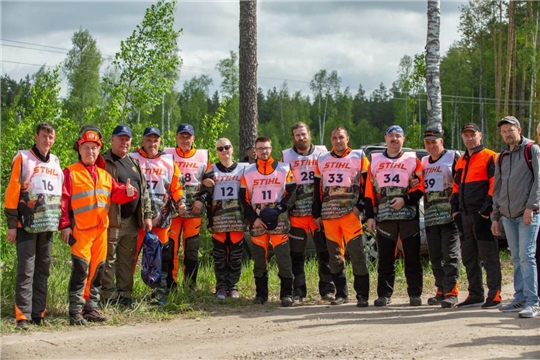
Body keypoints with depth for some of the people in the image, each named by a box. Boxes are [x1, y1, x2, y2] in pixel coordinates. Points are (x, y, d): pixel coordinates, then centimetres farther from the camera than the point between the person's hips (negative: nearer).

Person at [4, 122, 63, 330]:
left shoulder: (55, 163, 15)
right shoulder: (23, 159, -2)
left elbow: (62, 195, 19)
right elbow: (12, 192, -5)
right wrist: (12, 224, -8)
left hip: (48, 226, 5)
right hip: (27, 225, -5)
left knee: (43, 270, 7)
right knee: (26, 270, -8)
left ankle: (38, 314, 12)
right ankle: (23, 316, -8)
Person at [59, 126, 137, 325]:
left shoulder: (104, 174, 17)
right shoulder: (70, 172, -2)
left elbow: (115, 194, 12)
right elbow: (63, 200, -7)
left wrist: (128, 192, -11)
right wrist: (65, 225, -13)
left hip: (101, 228, 6)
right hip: (80, 229, -6)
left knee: (97, 269, 10)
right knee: (81, 269, -10)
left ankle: (91, 307, 19)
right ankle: (75, 311, -6)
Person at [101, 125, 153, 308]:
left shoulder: (134, 163, 20)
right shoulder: (104, 162, -2)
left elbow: (144, 191, 20)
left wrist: (147, 215, 13)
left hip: (131, 220, 7)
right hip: (112, 220, -7)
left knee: (127, 260, 11)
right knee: (109, 260, -3)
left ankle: (125, 295, 18)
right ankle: (109, 297, 1)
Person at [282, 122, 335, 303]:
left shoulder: (322, 153, 8)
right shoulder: (286, 156, 8)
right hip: (296, 213, 1)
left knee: (325, 252, -1)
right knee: (296, 254, 5)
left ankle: (327, 289, 6)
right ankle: (298, 291, 12)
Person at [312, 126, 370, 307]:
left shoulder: (359, 158, 3)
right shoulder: (322, 160, 15)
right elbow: (317, 189, 18)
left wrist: (360, 206, -9)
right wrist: (316, 214, 14)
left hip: (350, 213, -4)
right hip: (328, 215, 4)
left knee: (357, 254, -9)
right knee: (335, 256, 7)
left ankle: (362, 295, -5)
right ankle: (341, 294, 17)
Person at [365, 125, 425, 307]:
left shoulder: (412, 160, 8)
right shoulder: (375, 161, 14)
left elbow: (420, 187, 2)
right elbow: (369, 191, 11)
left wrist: (405, 199, -13)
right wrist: (370, 216, 5)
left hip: (408, 215, -1)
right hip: (384, 216, 1)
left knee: (412, 256, -1)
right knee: (385, 258, 3)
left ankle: (415, 294, 4)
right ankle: (384, 295, 8)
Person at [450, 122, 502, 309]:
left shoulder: (489, 157, -4)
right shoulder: (461, 161, 19)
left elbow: (495, 184, -12)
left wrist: (487, 209, -17)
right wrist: (455, 209, 11)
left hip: (483, 216, -8)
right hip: (465, 216, 8)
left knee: (489, 257, -6)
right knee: (469, 258, 11)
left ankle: (494, 297, -3)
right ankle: (475, 295, 18)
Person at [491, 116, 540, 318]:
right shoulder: (502, 157, 19)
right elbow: (497, 189, 21)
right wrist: (495, 216, 16)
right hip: (507, 216, 6)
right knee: (516, 258, 7)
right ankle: (520, 299, 10)